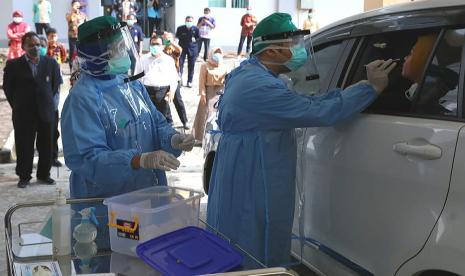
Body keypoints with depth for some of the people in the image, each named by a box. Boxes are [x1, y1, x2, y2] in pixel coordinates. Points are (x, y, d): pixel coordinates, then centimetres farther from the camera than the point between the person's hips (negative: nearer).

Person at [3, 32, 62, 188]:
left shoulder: (51, 63, 1)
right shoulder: (13, 65, -3)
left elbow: (56, 83, 11)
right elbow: (8, 87, 4)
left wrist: (47, 101, 10)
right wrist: (17, 105, 5)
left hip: (46, 112, 2)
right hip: (23, 114, -2)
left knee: (46, 146, 9)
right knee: (24, 147, 4)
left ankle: (44, 175, 23)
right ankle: (24, 176, 18)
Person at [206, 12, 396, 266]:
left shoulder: (247, 73, 9)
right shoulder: (261, 86, -25)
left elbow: (304, 104, 7)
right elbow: (319, 112, -27)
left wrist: (360, 86, 0)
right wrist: (371, 87, -17)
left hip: (245, 187, 10)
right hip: (250, 195, -10)